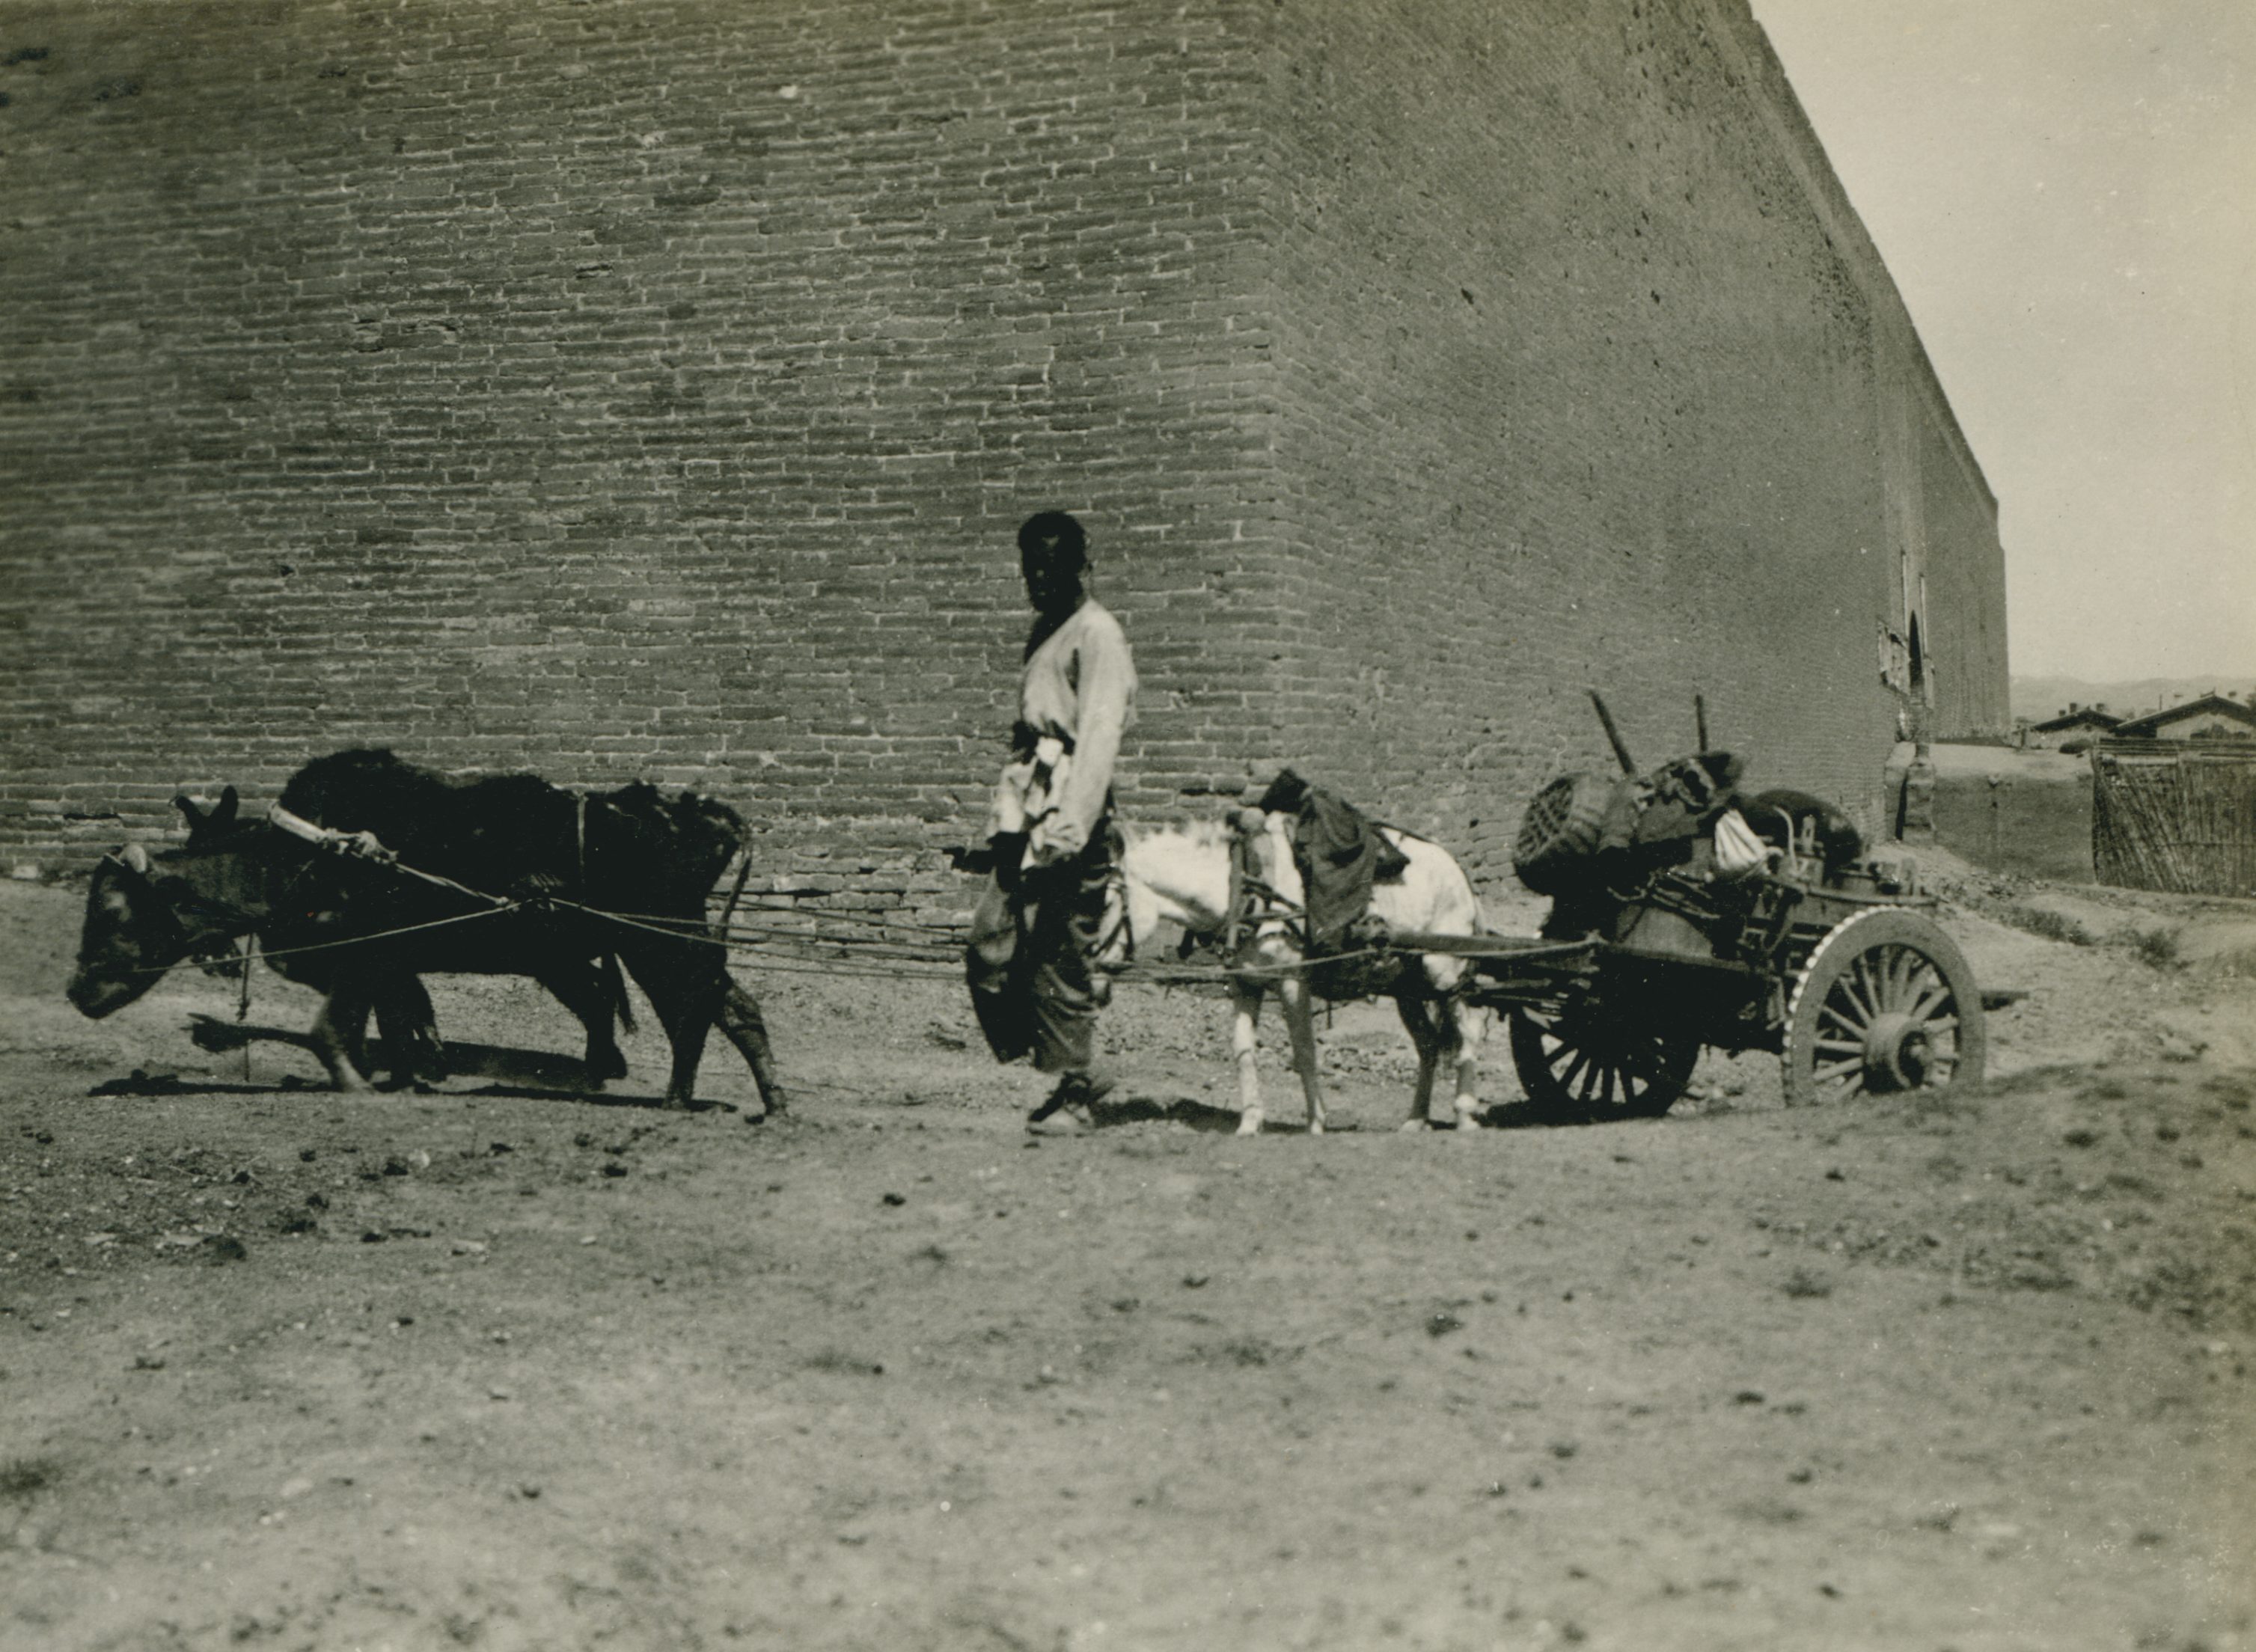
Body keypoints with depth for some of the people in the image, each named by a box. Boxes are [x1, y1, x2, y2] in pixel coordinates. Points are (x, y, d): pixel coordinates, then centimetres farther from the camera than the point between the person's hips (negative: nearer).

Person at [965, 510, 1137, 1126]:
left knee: (1059, 957, -6)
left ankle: (1075, 1082, 4)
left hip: (1071, 818, -9)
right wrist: (1007, 819, 15)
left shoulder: (1097, 634, -8)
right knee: (991, 950, 4)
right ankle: (1072, 1075, 9)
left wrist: (1068, 830, -24)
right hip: (1029, 817, 9)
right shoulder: (1044, 631, 21)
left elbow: (1099, 738, -17)